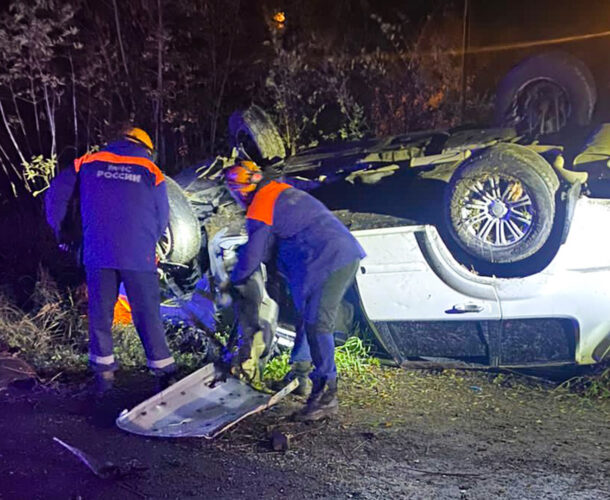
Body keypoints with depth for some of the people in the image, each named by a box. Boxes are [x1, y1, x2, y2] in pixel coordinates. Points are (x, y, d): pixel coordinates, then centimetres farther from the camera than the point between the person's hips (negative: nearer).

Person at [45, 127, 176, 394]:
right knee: (147, 315, 6)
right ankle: (163, 370, 10)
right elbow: (162, 219, 7)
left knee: (100, 314, 13)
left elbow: (56, 194, 8)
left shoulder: (89, 162, 10)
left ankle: (103, 371, 20)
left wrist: (58, 230, 20)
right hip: (138, 256, -1)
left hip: (97, 253, 2)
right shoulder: (151, 171, 6)